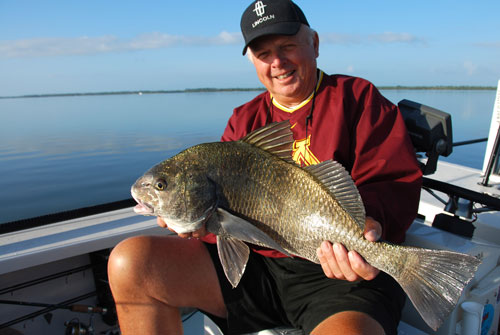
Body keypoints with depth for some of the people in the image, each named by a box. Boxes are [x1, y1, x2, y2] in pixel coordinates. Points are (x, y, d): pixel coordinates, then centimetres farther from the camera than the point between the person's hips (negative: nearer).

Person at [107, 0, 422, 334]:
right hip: (255, 261, 5)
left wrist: (369, 222, -27)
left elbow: (397, 184, -5)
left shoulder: (358, 97, 4)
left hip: (342, 273, -4)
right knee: (129, 261, -6)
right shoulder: (244, 119, 17)